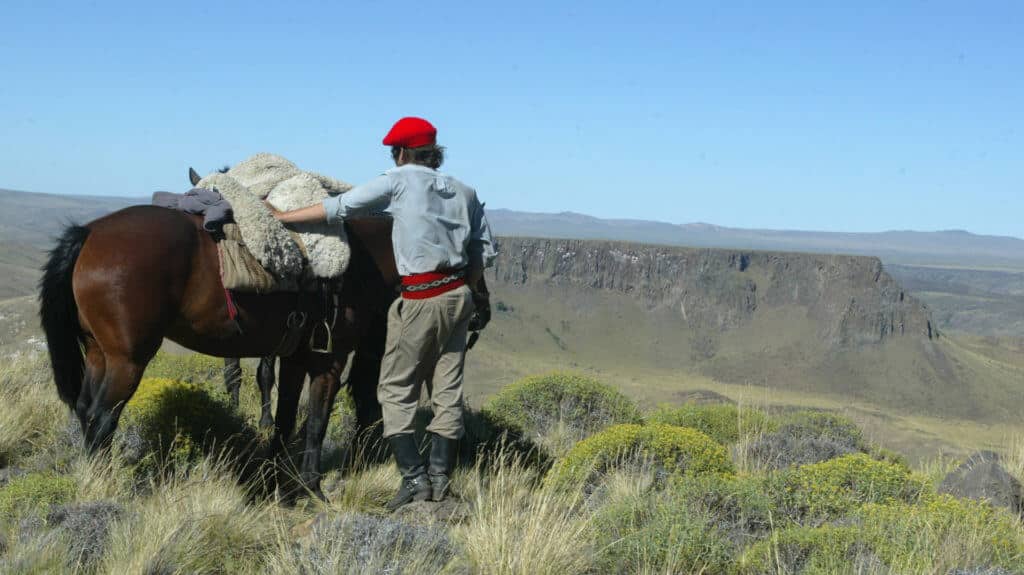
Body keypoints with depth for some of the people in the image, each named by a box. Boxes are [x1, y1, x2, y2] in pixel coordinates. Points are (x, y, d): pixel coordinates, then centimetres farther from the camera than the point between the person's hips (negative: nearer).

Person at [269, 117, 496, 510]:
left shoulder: (399, 181, -6)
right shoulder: (465, 192, 11)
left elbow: (339, 208, -7)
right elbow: (485, 252, 11)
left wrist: (279, 217, 0)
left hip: (421, 300, -6)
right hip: (459, 294, 6)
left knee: (396, 390, 3)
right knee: (448, 389, 10)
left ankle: (414, 476, -4)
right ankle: (440, 476, 11)